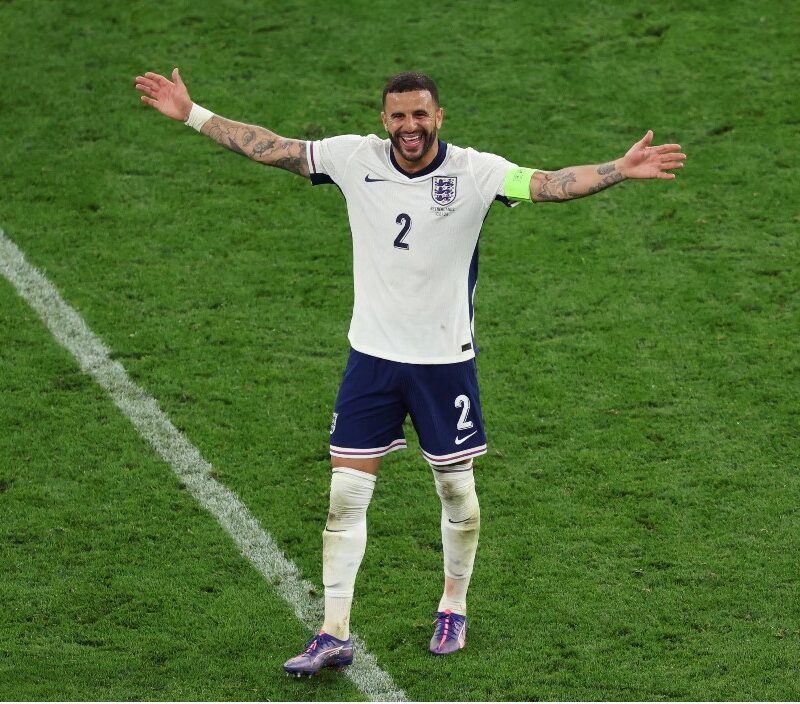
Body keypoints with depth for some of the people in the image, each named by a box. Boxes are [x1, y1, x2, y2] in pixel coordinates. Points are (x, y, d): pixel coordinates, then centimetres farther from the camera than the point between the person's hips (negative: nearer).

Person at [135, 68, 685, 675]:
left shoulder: (474, 171, -11)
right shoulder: (356, 159, -5)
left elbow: (548, 184, -22)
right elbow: (271, 148, 1)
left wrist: (621, 169, -36)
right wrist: (192, 115, -1)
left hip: (445, 358, -2)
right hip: (372, 353, 2)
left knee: (457, 489, 10)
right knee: (346, 493, -1)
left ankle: (453, 609, 33)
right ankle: (334, 635, 7)